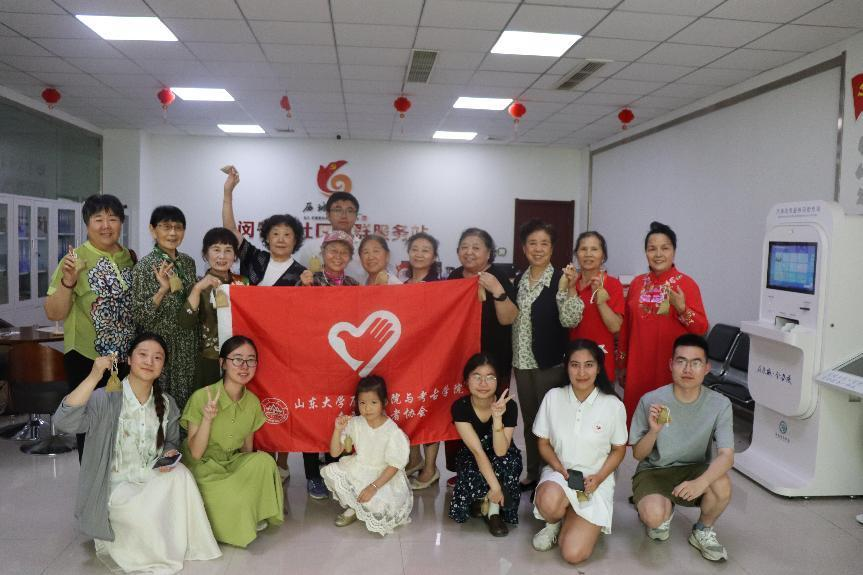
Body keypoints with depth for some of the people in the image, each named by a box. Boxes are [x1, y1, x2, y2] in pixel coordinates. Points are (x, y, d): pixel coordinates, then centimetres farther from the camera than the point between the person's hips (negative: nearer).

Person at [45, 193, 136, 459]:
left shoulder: (130, 258, 5)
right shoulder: (77, 259, -9)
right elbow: (54, 314, -13)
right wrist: (67, 282, -28)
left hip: (127, 358, 5)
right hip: (87, 360, -4)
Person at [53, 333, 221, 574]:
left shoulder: (166, 404, 2)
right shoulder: (105, 399, -15)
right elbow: (64, 421, -33)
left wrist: (170, 455, -9)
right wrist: (94, 376, -40)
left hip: (153, 480, 4)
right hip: (115, 485, -4)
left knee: (181, 474, -25)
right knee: (145, 515, -31)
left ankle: (183, 546, -7)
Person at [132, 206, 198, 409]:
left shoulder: (189, 262, 6)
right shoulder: (145, 266, -10)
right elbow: (138, 316, -15)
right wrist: (163, 290, -26)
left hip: (188, 347, 5)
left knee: (186, 399, 11)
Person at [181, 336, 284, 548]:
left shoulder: (253, 402, -4)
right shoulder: (202, 397, -18)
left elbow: (247, 448, 8)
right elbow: (195, 453, -17)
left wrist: (252, 472, -9)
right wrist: (207, 419, -31)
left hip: (233, 464, 5)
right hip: (202, 469, -5)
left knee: (264, 461, -25)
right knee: (234, 499, -30)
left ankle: (255, 516, -3)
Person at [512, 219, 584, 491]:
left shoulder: (561, 279, -9)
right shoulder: (518, 279, 8)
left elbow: (570, 320, -20)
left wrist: (570, 288, -31)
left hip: (550, 363, -5)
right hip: (522, 361, 6)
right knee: (529, 421, 15)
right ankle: (532, 474, 29)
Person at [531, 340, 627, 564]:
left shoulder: (613, 405, -9)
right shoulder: (553, 397, -6)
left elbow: (619, 449, 4)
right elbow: (543, 443, 3)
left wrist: (599, 477, -12)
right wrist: (559, 469, -15)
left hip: (596, 481, 0)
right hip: (558, 472, 1)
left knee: (574, 554, -18)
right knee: (549, 502, -38)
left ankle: (570, 518, 16)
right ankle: (554, 523, 1)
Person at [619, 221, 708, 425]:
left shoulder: (687, 283, -4)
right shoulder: (637, 283, 7)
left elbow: (701, 328, -7)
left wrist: (681, 308, -24)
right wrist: (622, 364, 14)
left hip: (672, 365, -3)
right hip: (638, 365, 3)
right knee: (635, 413, 6)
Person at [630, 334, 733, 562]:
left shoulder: (720, 404, -14)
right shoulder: (650, 401, -16)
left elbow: (726, 456, -22)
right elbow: (637, 455, -7)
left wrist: (700, 482, -43)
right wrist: (654, 431, -30)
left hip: (695, 469, 1)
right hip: (653, 471, -1)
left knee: (722, 486, -32)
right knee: (653, 515, -31)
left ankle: (702, 531, 3)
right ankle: (665, 511, 11)